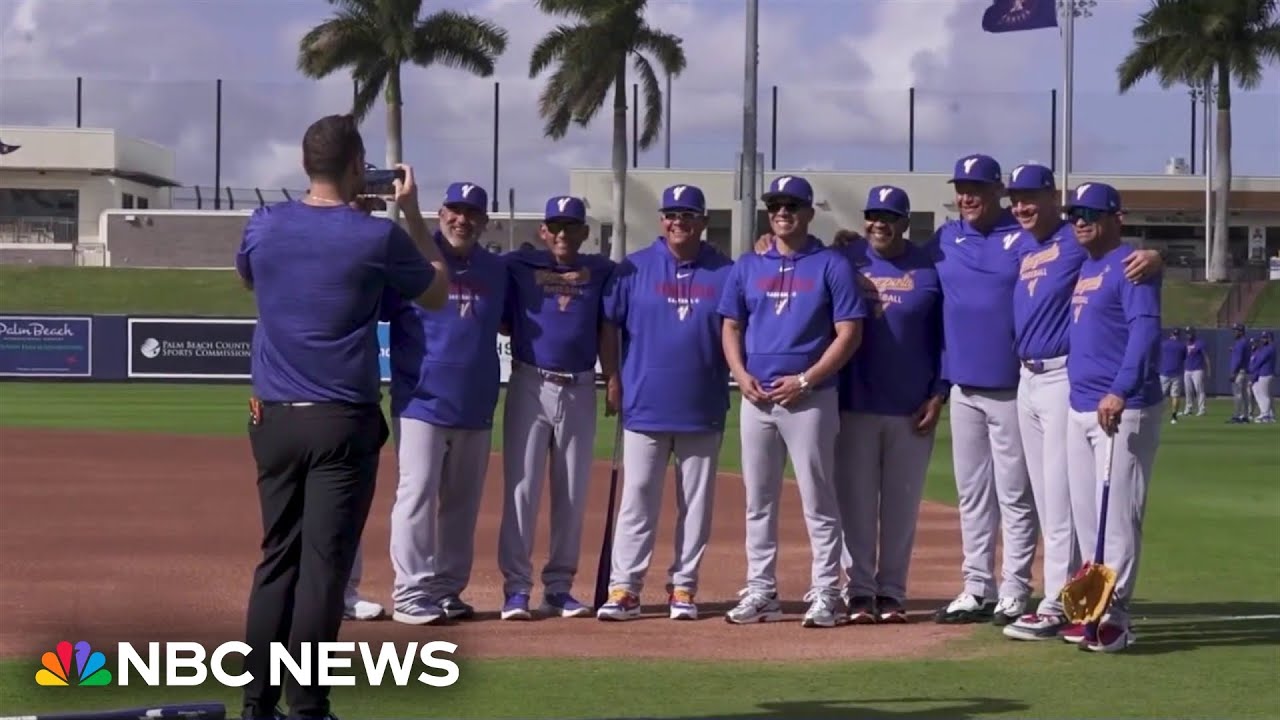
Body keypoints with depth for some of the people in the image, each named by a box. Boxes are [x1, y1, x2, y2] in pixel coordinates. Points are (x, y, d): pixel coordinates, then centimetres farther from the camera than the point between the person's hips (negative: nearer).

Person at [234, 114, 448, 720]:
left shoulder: (264, 226, 1)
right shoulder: (378, 236, -9)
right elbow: (436, 293, 9)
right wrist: (411, 213, 15)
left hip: (273, 420, 4)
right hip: (342, 422, -4)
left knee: (276, 557, 11)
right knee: (324, 565, -2)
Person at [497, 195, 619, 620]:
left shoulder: (600, 272, 9)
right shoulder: (519, 266, 3)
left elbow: (607, 329, 6)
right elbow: (501, 322, 4)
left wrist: (613, 377, -3)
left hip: (580, 390, 3)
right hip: (530, 385, -3)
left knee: (573, 492, 6)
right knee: (521, 486, -6)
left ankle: (559, 587, 13)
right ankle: (516, 588, -3)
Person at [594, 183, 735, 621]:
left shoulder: (725, 273, 3)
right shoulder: (634, 269, 3)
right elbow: (608, 326, 5)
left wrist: (743, 380, -4)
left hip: (703, 411, 1)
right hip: (645, 406, -1)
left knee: (696, 503, 6)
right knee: (636, 500, -1)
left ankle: (683, 589, 14)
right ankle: (624, 589, 0)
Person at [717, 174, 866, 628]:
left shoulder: (831, 266, -1)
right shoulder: (748, 266, 13)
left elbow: (849, 333, -6)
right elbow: (731, 327, 15)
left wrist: (805, 379, -14)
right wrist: (742, 375, -3)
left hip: (810, 398, -5)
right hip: (756, 398, 5)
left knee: (818, 501, -3)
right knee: (758, 501, 8)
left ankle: (825, 595, 1)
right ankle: (760, 592, 14)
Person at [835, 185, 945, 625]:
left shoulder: (929, 270, 3)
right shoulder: (846, 261, 4)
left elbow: (946, 337, 4)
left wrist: (938, 395, -3)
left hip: (912, 409, 0)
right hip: (855, 405, 0)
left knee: (902, 504, 5)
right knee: (855, 501, 0)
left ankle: (892, 592, 13)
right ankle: (859, 591, 6)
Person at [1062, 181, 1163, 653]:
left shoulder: (1129, 264, -8)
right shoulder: (1083, 268, 18)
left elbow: (1145, 329, -19)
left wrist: (1120, 391, -28)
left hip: (1124, 410, -9)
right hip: (1081, 409, 9)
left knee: (1117, 515, -10)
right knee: (1086, 516, 11)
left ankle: (1114, 615, -9)